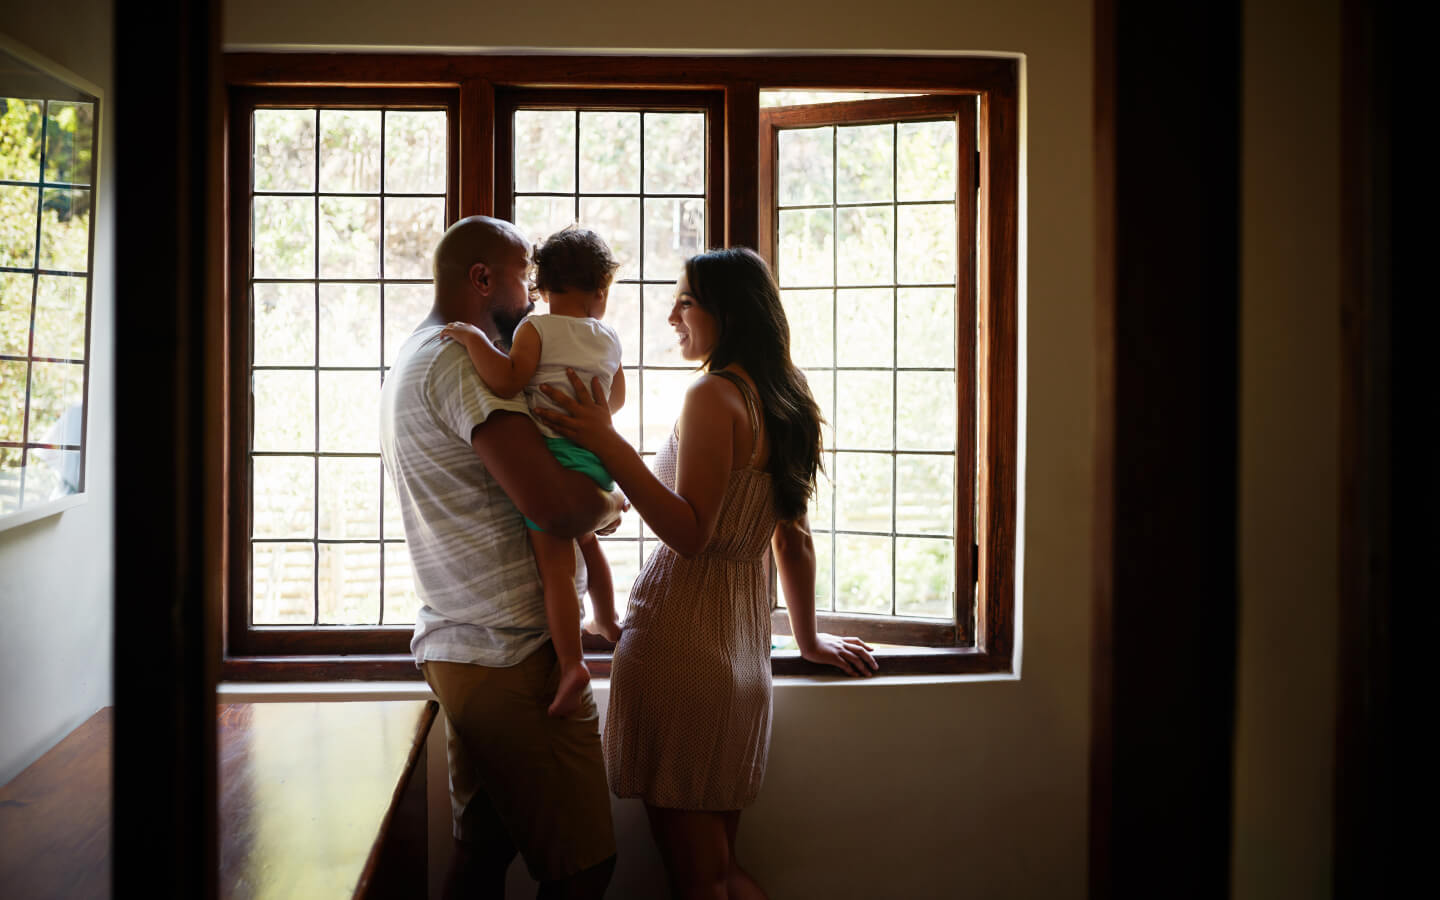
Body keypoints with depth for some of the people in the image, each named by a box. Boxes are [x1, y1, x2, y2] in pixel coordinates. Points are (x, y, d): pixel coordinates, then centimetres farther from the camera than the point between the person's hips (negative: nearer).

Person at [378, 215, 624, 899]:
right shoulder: (462, 358, -14)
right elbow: (556, 506, -24)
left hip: (457, 643, 11)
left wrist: (583, 502, 11)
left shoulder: (414, 361, 20)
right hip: (512, 653, -11)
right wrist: (609, 504, -4)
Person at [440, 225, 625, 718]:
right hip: (598, 456, 6)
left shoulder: (536, 328, -4)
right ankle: (608, 622, 47)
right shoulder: (609, 338, 12)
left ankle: (571, 663, -15)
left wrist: (474, 339, -12)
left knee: (554, 565, -8)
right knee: (586, 539, 29)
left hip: (553, 455, -6)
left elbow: (508, 382, -20)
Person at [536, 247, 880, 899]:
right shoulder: (782, 402, 14)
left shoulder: (713, 396, -12)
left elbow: (690, 533, -20)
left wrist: (606, 443, -23)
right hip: (742, 650, 9)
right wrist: (808, 638, 29)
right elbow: (794, 539, 19)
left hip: (679, 639, -9)